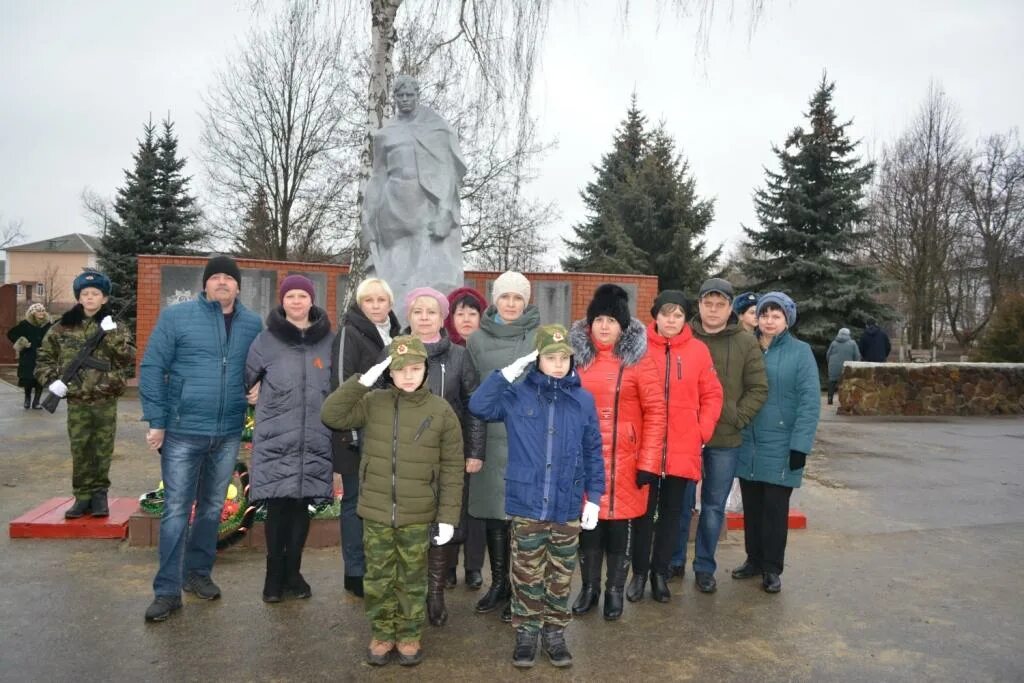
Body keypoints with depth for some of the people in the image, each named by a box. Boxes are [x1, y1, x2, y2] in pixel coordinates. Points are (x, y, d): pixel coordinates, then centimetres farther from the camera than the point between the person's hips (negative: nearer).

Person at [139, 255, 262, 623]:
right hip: (183, 431, -3)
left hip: (229, 433, 3)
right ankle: (167, 590, 11)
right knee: (176, 510, 1)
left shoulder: (253, 324, 5)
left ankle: (198, 572, 30)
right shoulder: (176, 316, -4)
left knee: (212, 507, 14)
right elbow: (152, 368, -5)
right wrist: (156, 420, -9)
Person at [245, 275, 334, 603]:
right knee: (277, 506, 1)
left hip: (314, 441, 2)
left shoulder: (327, 340, 4)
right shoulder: (267, 340, -1)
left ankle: (293, 571, 24)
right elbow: (246, 378, 7)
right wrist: (267, 404, 10)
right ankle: (274, 573, 18)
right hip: (275, 440, -1)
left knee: (301, 506, 8)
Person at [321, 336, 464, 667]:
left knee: (412, 581, 13)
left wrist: (448, 517, -7)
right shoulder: (372, 402, -2)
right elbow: (331, 415, -9)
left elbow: (452, 469, -4)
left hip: (417, 515, -1)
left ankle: (409, 637, 32)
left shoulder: (441, 411, -7)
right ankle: (381, 635, 32)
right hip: (376, 511, 2)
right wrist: (362, 381, -16)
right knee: (378, 579, 14)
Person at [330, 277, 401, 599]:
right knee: (356, 499, 2)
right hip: (357, 433, -6)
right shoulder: (350, 334, -8)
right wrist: (349, 432, -19)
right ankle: (355, 573, 12)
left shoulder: (395, 334, 13)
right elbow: (341, 385, -14)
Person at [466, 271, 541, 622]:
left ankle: (518, 590, 16)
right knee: (493, 513, 11)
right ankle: (498, 583, 28)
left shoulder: (542, 337, -2)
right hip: (491, 438, 3)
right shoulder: (477, 339, 7)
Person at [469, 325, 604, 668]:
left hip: (567, 508, 1)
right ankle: (526, 632, 27)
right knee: (527, 575, 10)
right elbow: (478, 406, -15)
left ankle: (555, 632, 30)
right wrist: (507, 372, -18)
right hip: (526, 505, -1)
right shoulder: (517, 396, -3)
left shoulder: (583, 400, 0)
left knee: (560, 577, 14)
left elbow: (593, 452, 5)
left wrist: (593, 497, 3)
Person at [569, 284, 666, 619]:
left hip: (624, 460, -2)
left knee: (620, 523, 9)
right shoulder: (578, 356, 3)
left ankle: (615, 590, 26)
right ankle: (589, 587, 28)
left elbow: (656, 411, -6)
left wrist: (648, 460, -10)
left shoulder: (638, 359, -5)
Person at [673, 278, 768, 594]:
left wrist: (737, 419, -10)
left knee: (714, 507, 11)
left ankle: (705, 567, 25)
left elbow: (758, 389, 0)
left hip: (725, 441, 0)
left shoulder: (746, 343, 0)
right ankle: (674, 561, 27)